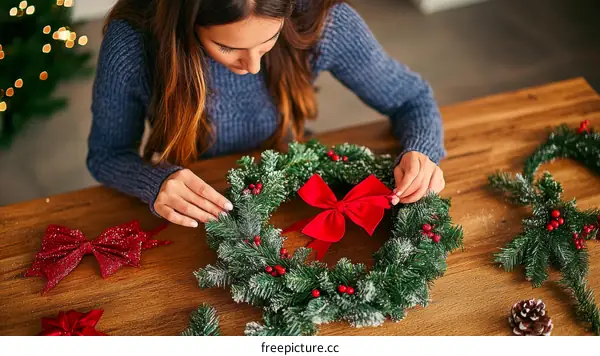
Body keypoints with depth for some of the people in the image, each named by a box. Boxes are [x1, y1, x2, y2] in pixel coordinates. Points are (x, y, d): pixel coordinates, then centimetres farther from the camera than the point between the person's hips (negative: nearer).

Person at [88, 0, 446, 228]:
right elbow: (106, 155, -9)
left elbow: (412, 97, -6)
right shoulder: (132, 40, -25)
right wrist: (157, 181, -30)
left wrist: (421, 154, -26)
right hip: (194, 217, -1)